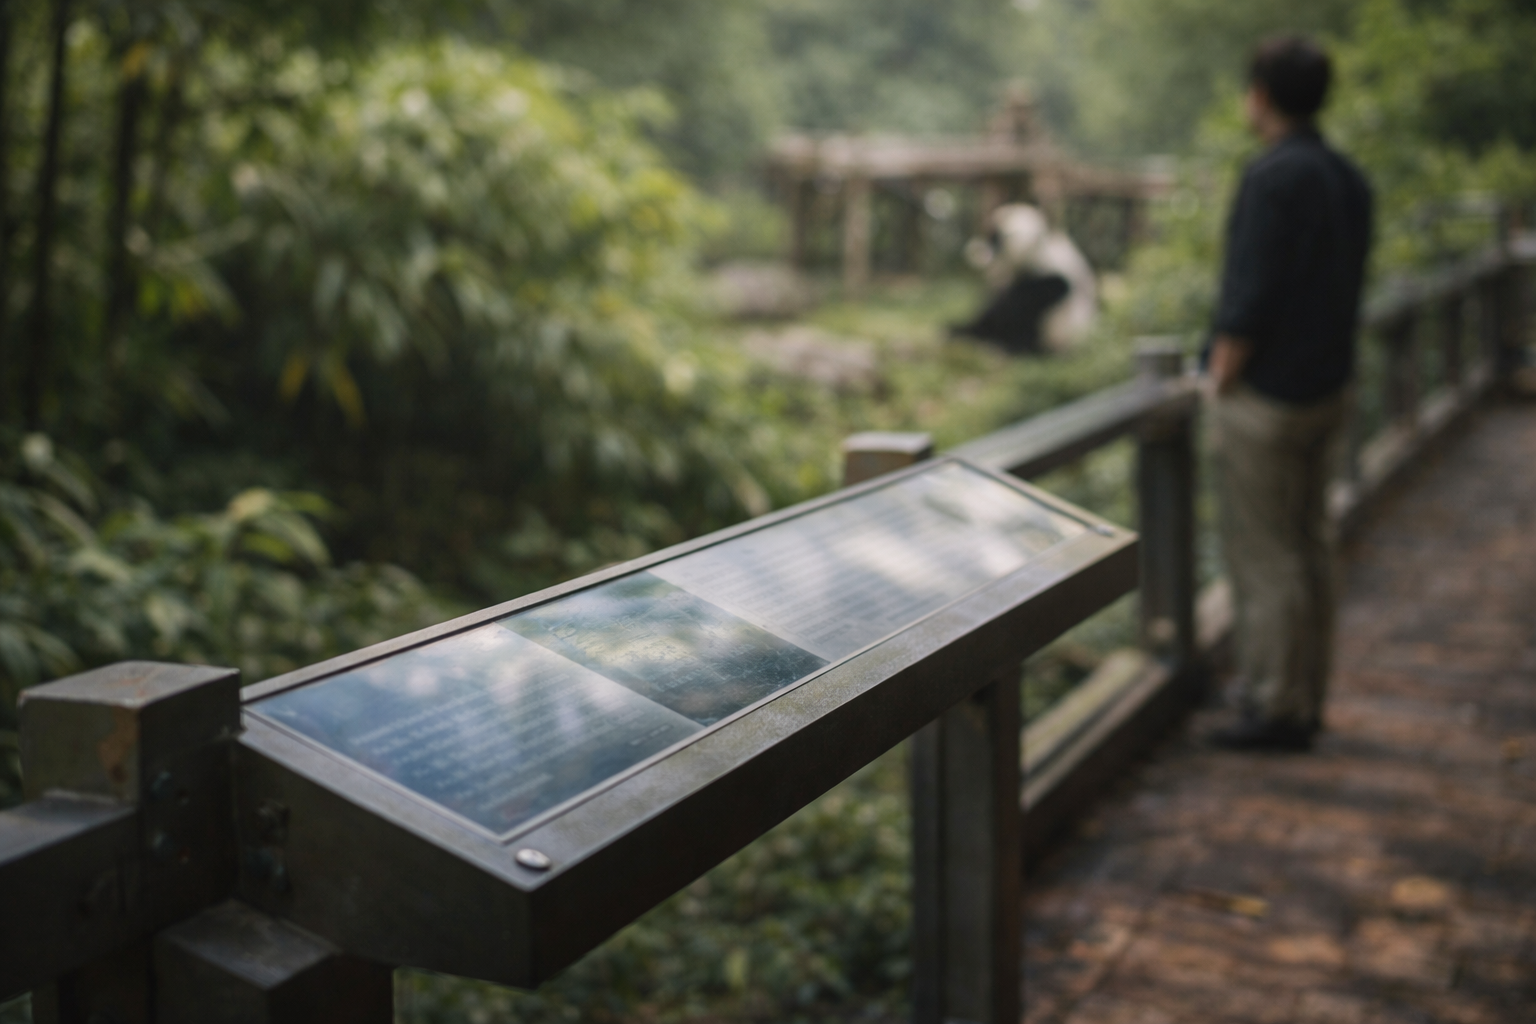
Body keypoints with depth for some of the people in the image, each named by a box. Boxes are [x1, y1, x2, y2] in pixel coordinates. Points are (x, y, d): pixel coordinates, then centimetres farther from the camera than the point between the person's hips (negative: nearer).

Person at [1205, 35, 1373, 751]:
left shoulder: (1273, 177, -19)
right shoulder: (1348, 179, 9)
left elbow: (1250, 299, -21)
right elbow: (1348, 291, 13)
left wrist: (1221, 385, -11)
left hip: (1266, 395, -9)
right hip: (1328, 388, 9)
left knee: (1263, 557, -1)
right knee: (1309, 546, 15)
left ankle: (1273, 709, 5)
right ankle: (1306, 702, 23)